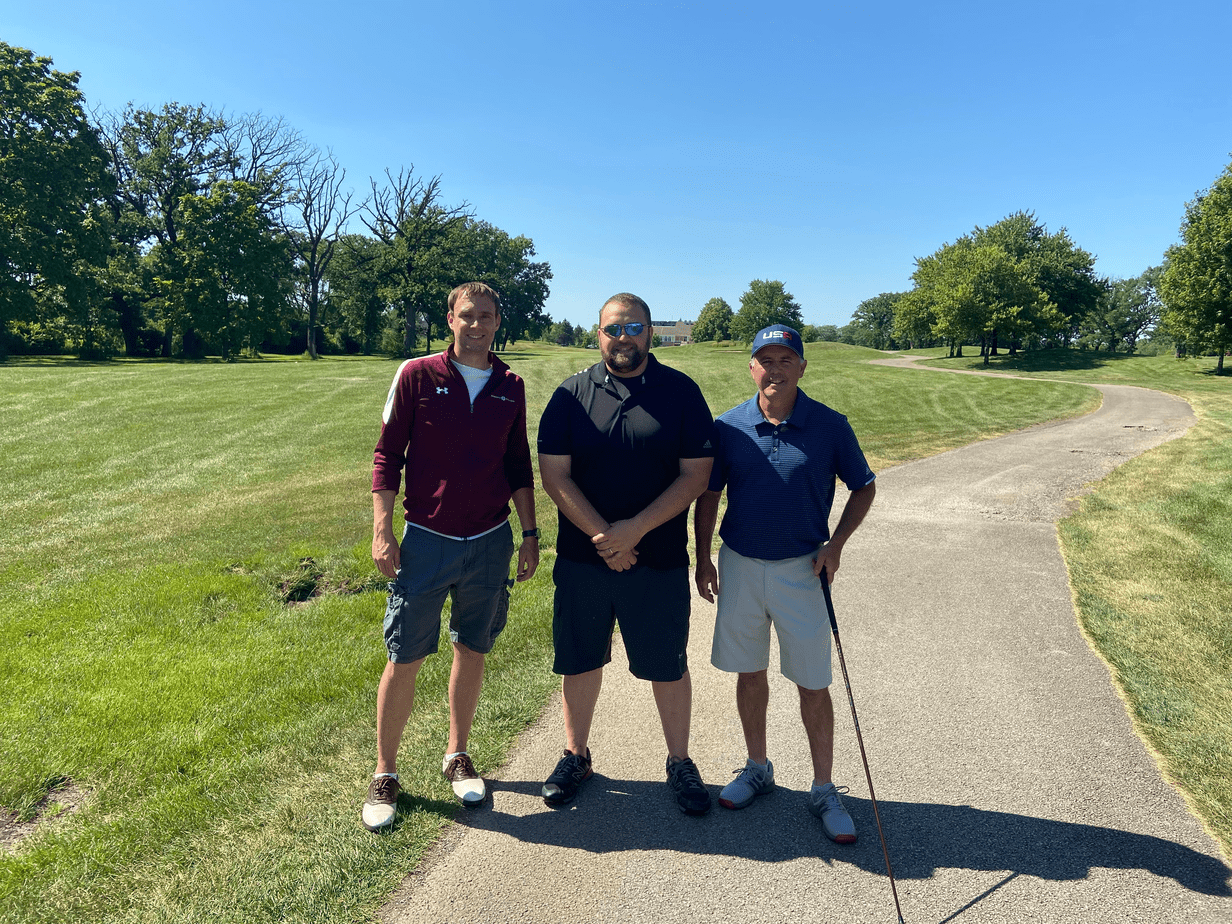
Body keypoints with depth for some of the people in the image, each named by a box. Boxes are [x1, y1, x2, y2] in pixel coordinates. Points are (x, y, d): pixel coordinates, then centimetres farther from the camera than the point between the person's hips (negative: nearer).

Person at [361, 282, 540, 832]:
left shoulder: (511, 388, 5)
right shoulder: (417, 376, -4)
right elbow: (387, 455, -2)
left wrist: (530, 533, 9)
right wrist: (382, 531, -9)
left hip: (490, 542, 3)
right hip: (426, 540, -2)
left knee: (472, 651, 14)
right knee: (405, 659, 3)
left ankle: (458, 756, 33)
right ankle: (385, 774, 21)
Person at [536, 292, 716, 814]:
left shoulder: (681, 393, -2)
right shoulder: (572, 394, 0)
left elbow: (696, 475, -7)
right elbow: (554, 476, -5)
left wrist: (634, 530, -16)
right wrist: (604, 537, -14)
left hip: (660, 561, -1)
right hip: (582, 558, 1)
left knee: (668, 667, 10)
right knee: (579, 661, 13)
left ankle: (680, 763, 31)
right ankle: (575, 756, 35)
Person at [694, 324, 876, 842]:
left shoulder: (829, 426, -6)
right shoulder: (728, 426, -2)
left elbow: (864, 487, 4)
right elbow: (708, 495, 6)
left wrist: (836, 543, -9)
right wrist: (703, 559, 4)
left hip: (801, 569, -2)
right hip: (739, 566, 2)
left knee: (812, 683, 5)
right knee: (749, 673, 15)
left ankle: (824, 790, 23)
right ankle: (757, 768, 35)